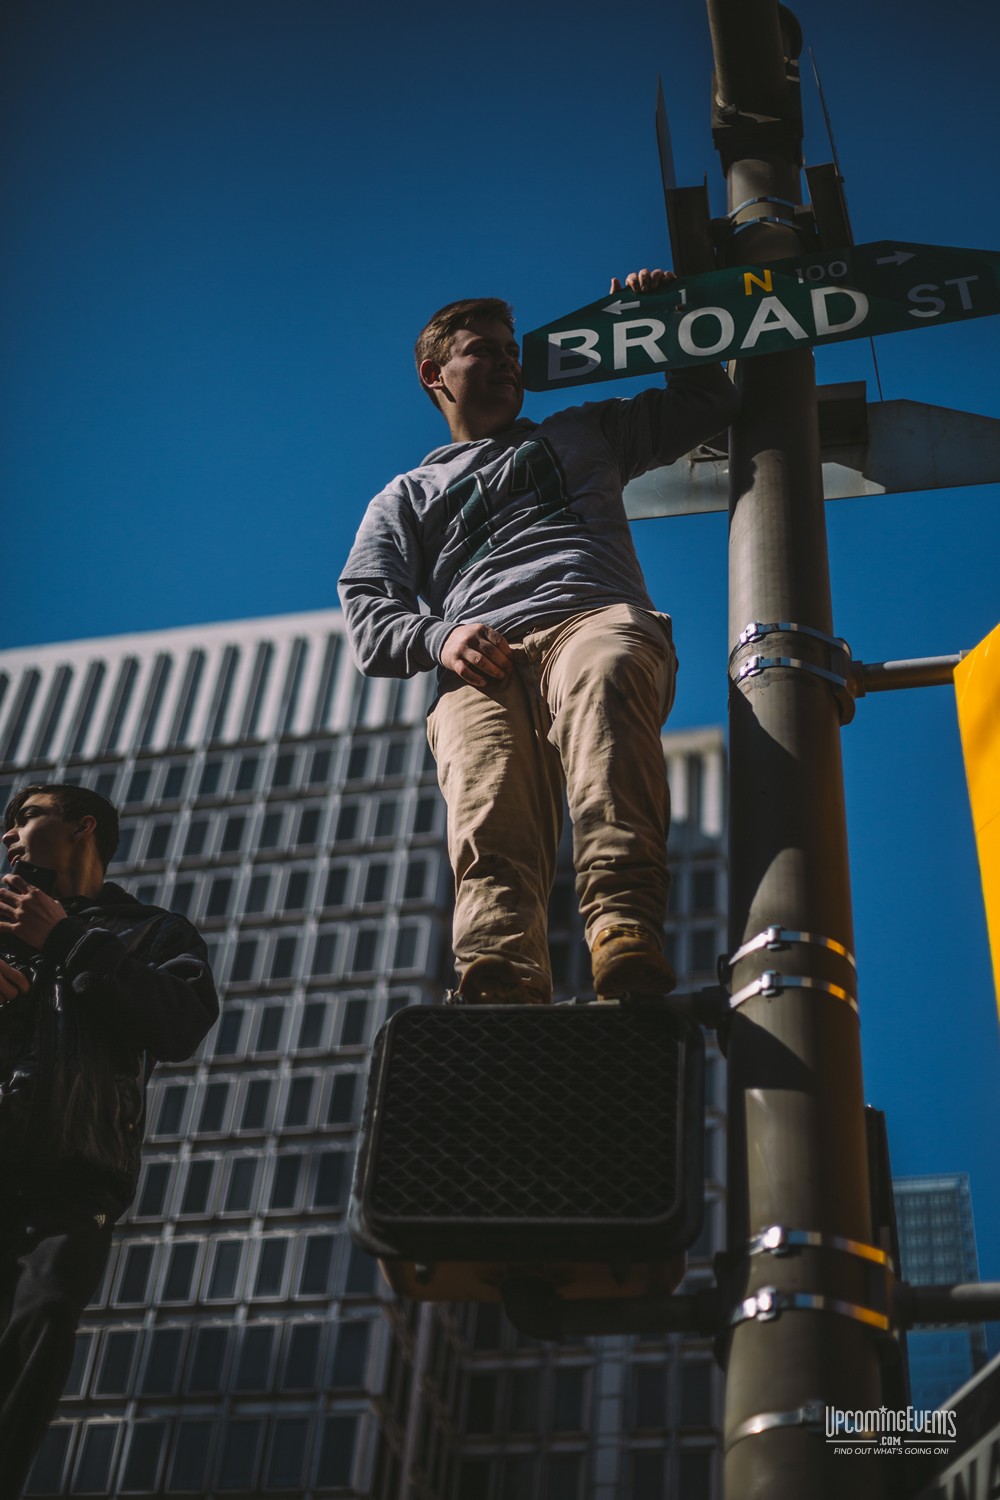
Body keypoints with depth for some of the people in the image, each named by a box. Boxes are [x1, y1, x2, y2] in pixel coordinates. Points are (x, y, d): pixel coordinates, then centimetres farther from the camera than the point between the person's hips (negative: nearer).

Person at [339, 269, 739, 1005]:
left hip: (599, 618, 0)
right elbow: (369, 622, 18)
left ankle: (627, 940, -60)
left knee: (599, 677, -41)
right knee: (491, 814, -34)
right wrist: (439, 637, -4)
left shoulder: (583, 433, 41)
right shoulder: (407, 498, 35)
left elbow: (711, 403, 46)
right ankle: (503, 996, -57)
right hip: (480, 663, 1)